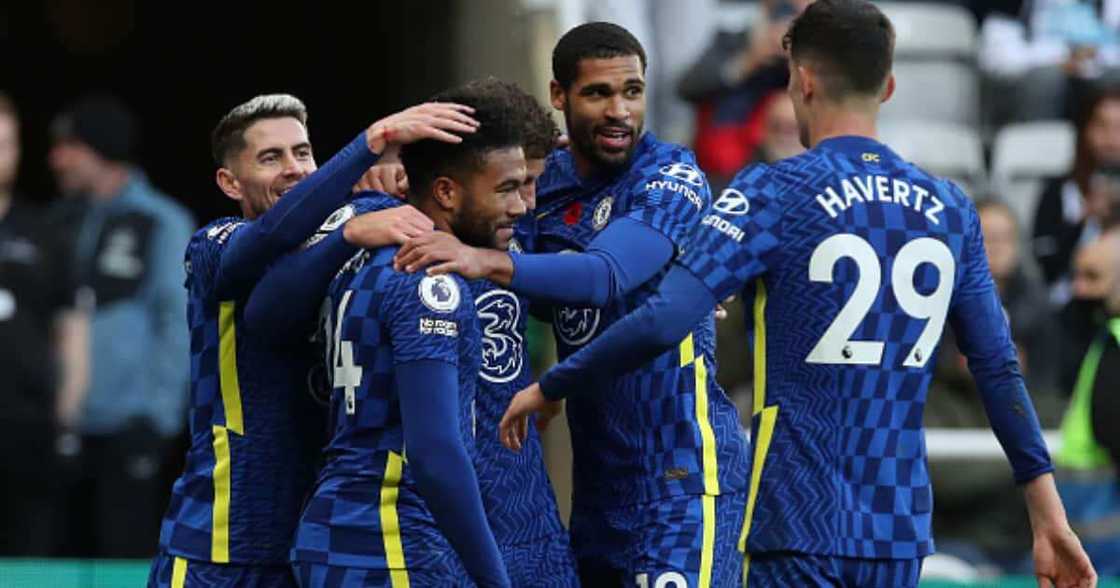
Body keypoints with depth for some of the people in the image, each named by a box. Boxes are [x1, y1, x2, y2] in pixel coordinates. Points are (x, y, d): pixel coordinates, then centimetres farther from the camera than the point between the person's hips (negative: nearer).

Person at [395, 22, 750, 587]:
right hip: (597, 471, 7)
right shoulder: (546, 182, 9)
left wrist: (489, 261, -43)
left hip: (680, 471, -7)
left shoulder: (672, 177, -12)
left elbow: (608, 276, -27)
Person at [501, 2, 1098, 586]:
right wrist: (1049, 517, 13)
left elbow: (662, 322, -16)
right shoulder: (949, 210, 7)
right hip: (901, 531, 5)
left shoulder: (774, 192, -7)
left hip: (798, 527, -5)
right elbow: (999, 369, 9)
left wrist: (548, 387, -3)